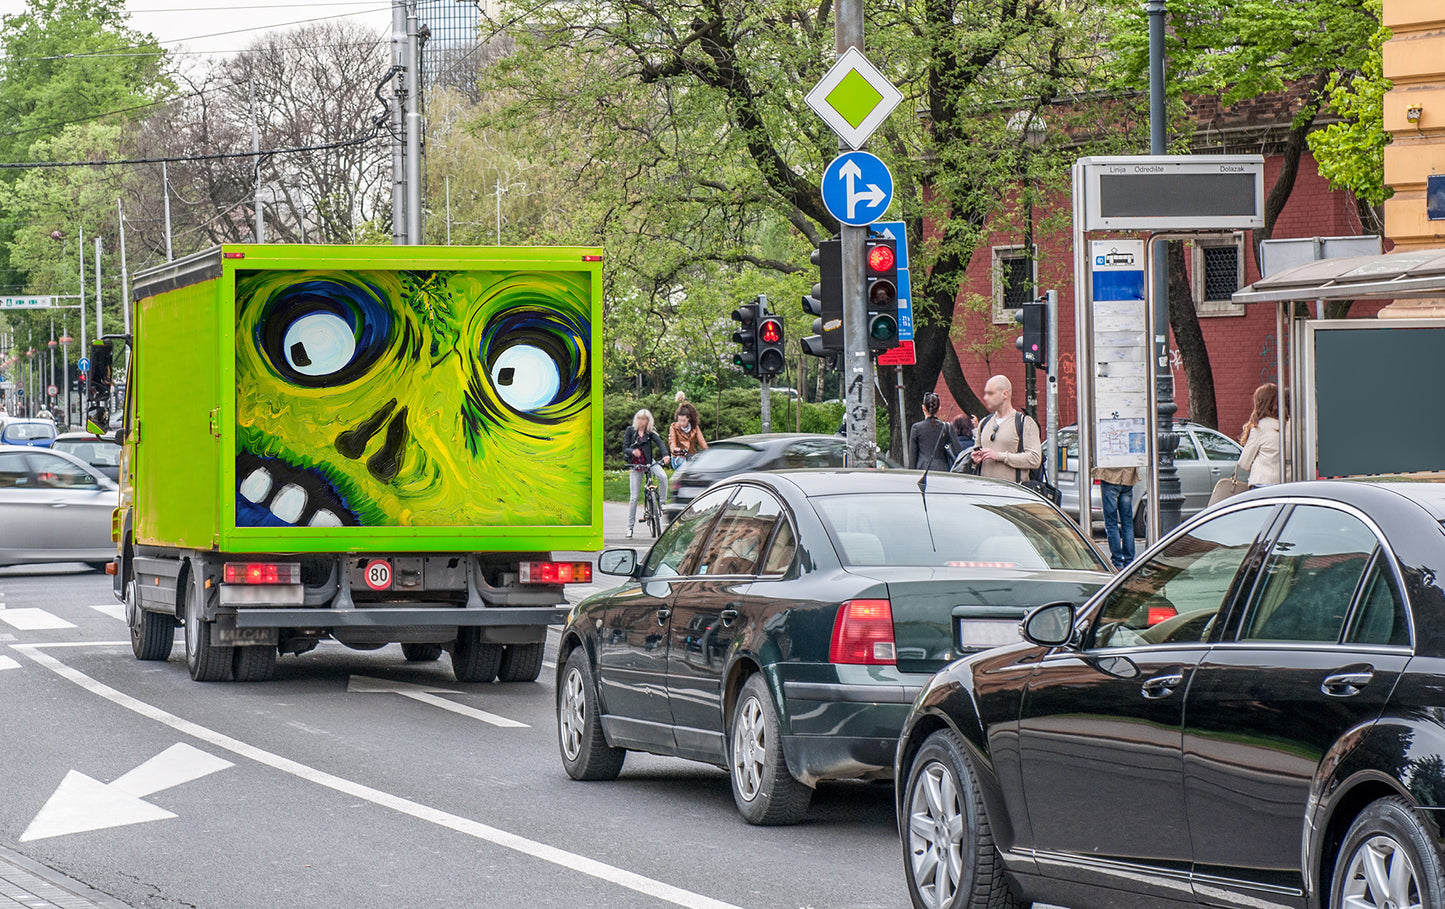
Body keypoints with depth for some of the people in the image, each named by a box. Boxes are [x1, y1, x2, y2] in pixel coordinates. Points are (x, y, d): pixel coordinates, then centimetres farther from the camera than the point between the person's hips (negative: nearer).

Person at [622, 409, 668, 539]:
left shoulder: (651, 432, 0)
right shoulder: (630, 430, 1)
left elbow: (659, 442, -15)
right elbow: (624, 448, -4)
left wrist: (665, 455, -35)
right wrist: (632, 451, -27)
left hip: (649, 462, 0)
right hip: (635, 464, 0)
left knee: (663, 476, -32)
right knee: (634, 496, -2)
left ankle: (663, 502, -14)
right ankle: (630, 527, 5)